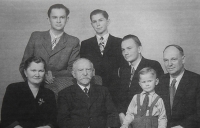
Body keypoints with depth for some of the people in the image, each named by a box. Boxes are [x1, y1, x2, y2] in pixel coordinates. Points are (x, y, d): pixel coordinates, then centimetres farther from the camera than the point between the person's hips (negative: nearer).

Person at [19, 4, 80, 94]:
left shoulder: (73, 42, 8)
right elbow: (23, 65, 11)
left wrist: (53, 75, -12)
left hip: (59, 90, 0)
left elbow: (72, 71, 5)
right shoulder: (36, 37, 11)